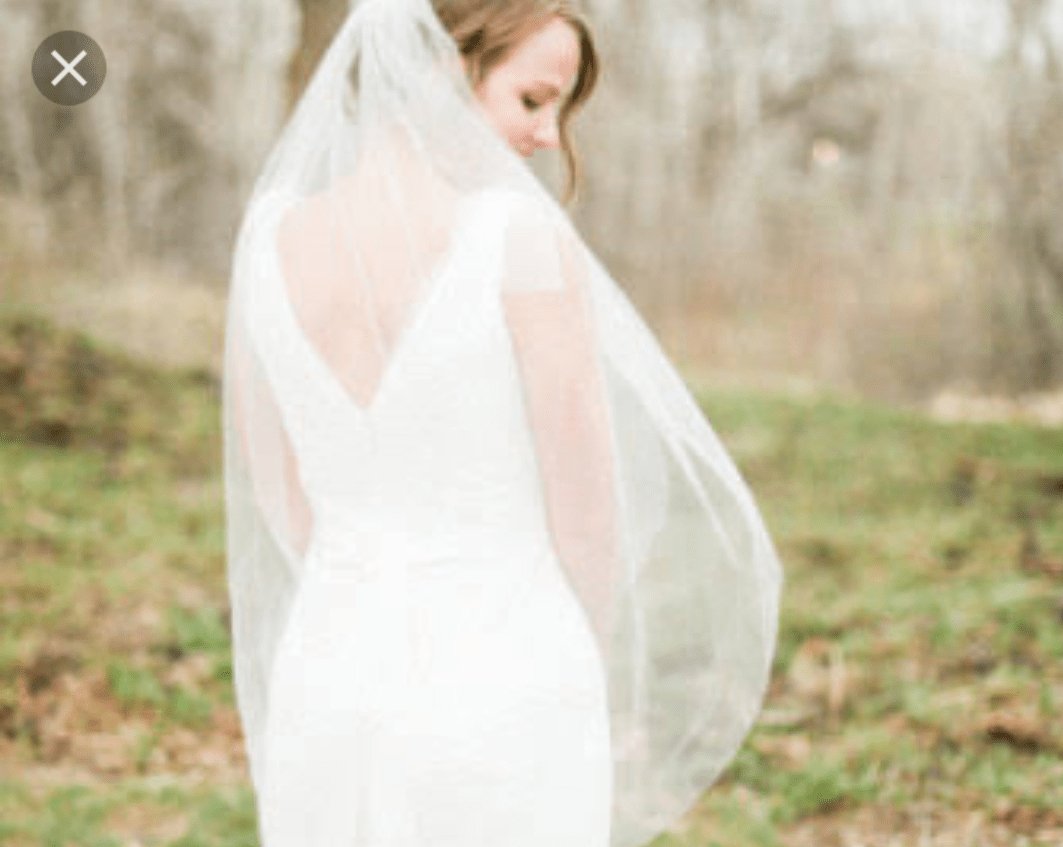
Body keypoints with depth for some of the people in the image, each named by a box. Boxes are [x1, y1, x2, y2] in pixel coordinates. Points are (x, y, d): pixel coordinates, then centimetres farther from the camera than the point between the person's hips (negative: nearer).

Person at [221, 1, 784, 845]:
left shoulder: (270, 236, -2)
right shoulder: (523, 236, -18)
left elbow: (276, 496, 8)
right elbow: (589, 510, -11)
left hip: (329, 689, 5)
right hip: (499, 707, -5)